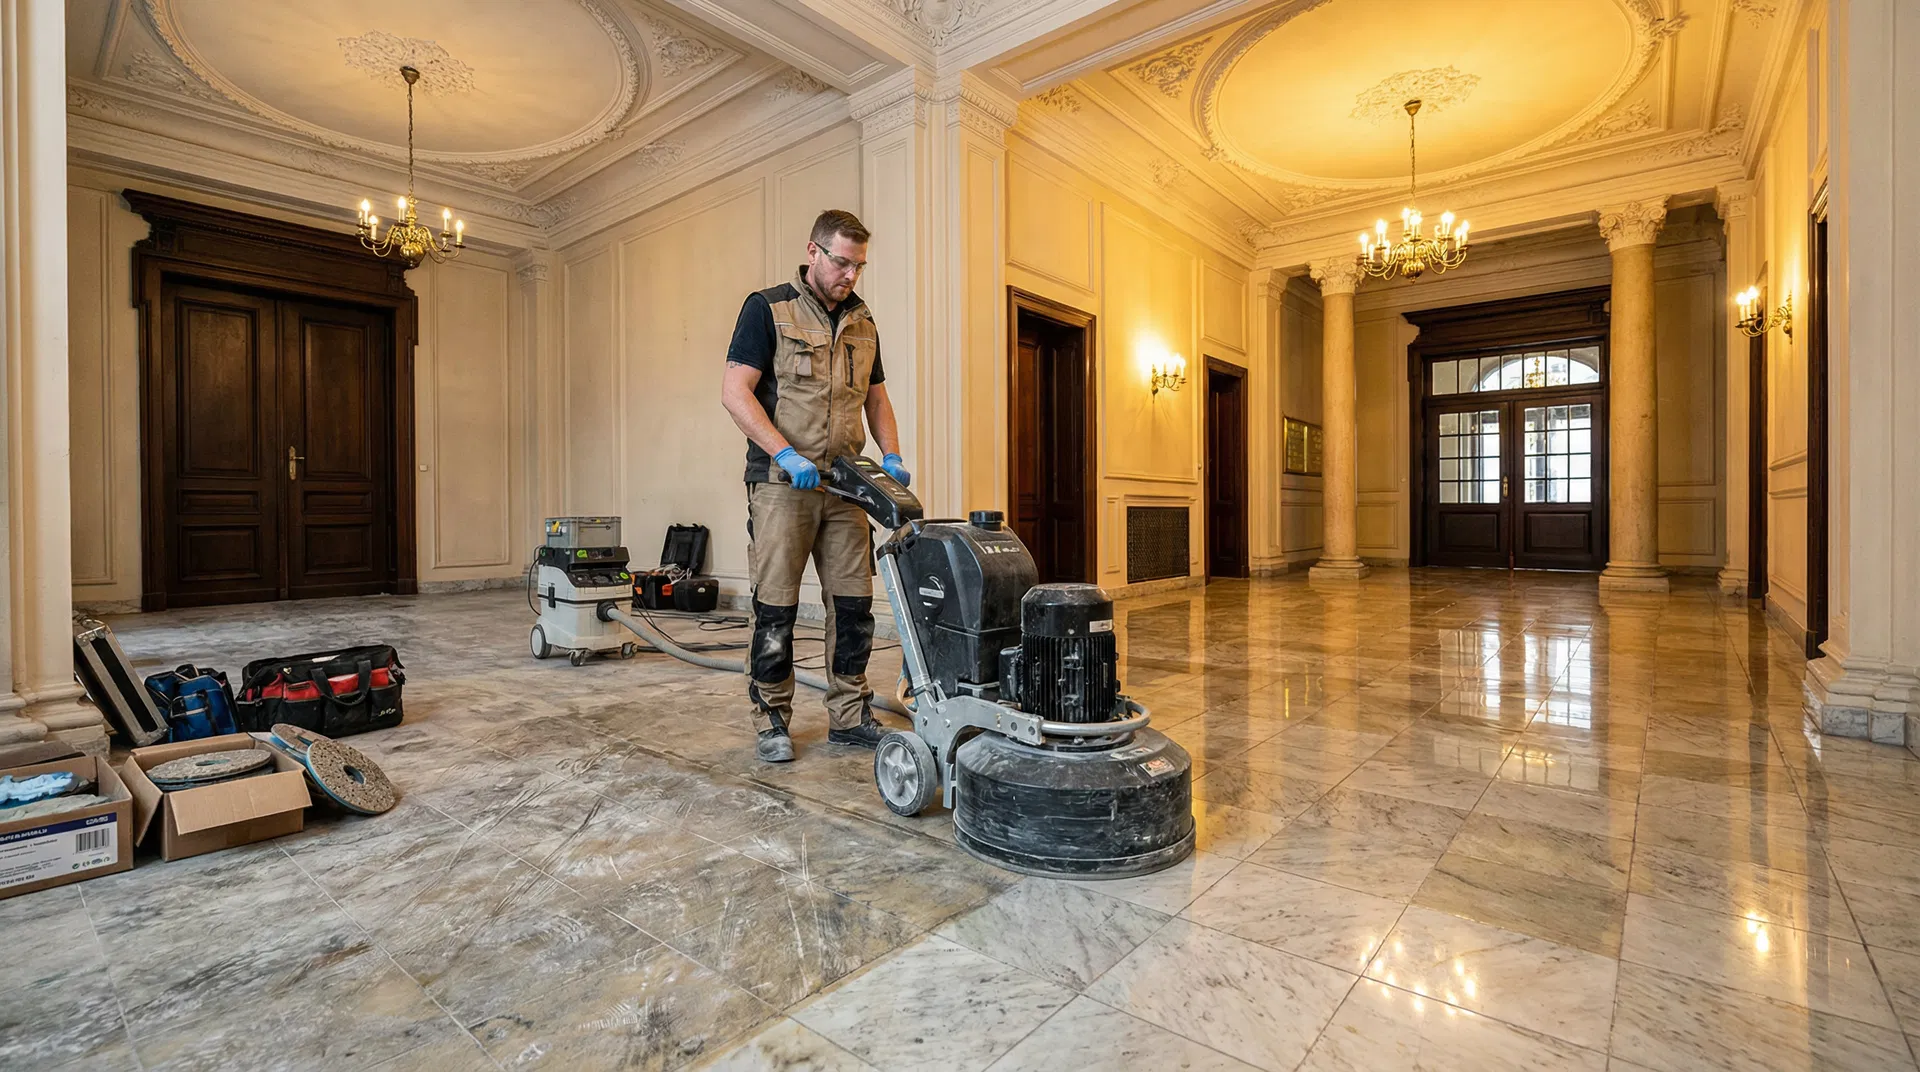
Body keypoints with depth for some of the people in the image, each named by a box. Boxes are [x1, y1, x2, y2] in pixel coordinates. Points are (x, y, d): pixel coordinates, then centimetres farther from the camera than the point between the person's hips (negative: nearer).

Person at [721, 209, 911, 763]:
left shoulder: (862, 322, 16)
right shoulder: (768, 308, -1)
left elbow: (876, 399, 20)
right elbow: (736, 391, -9)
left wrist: (892, 456, 3)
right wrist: (786, 454, -20)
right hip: (782, 483, -5)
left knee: (854, 602, 5)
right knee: (776, 606, -1)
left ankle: (850, 716, 18)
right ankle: (771, 721, 13)